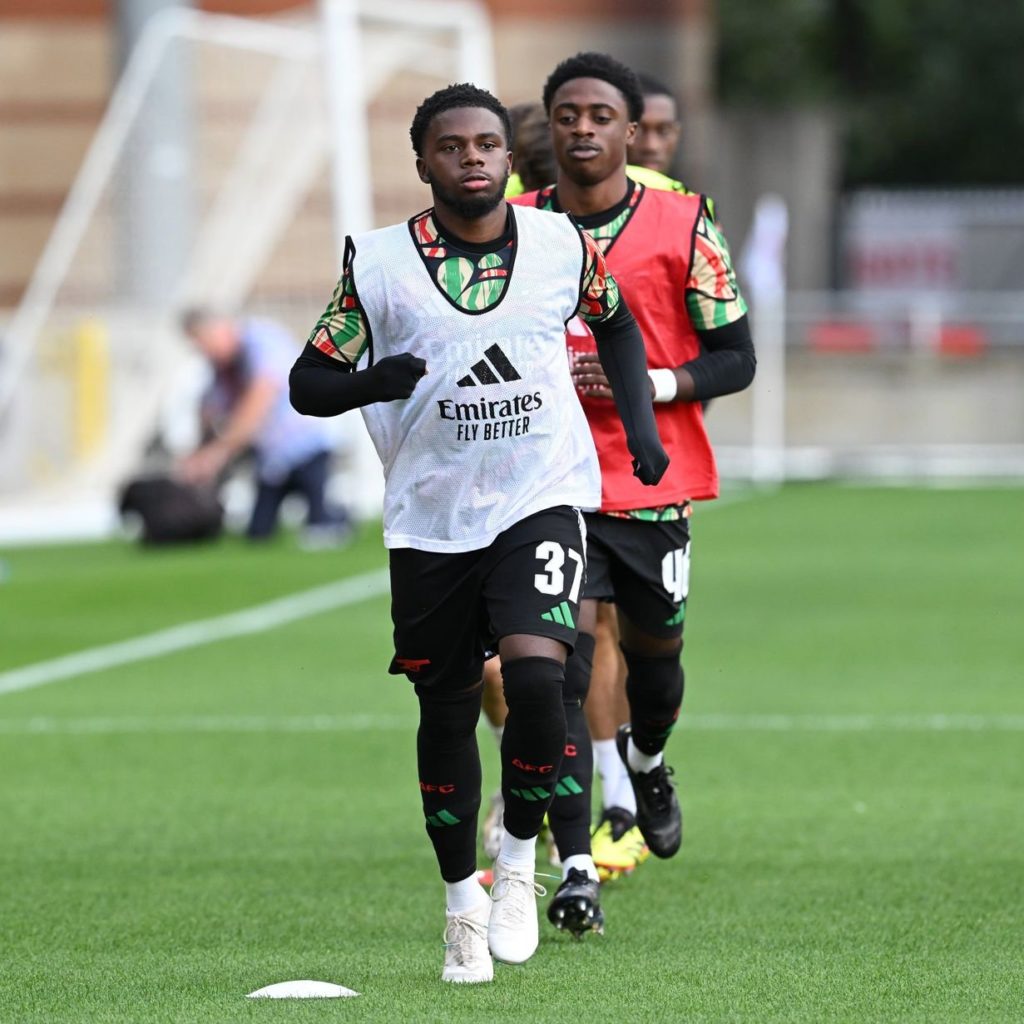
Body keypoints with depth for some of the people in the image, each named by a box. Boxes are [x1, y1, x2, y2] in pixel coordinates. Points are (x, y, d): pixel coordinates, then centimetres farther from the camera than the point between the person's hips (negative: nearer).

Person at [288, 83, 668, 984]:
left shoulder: (561, 244, 1)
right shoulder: (378, 263, -5)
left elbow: (615, 323, 21)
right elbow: (308, 383, -1)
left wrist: (641, 424, 9)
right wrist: (370, 383, -22)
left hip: (542, 497, -1)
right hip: (431, 517, 1)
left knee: (535, 674, -22)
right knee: (447, 712, 8)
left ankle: (519, 864, 1)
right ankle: (463, 904, 26)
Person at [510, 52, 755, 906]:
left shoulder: (683, 226, -2)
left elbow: (735, 357, 0)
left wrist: (653, 384, -17)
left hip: (656, 482, 1)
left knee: (654, 648, 15)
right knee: (565, 657, -15)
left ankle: (646, 765, 51)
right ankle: (573, 865, -17)